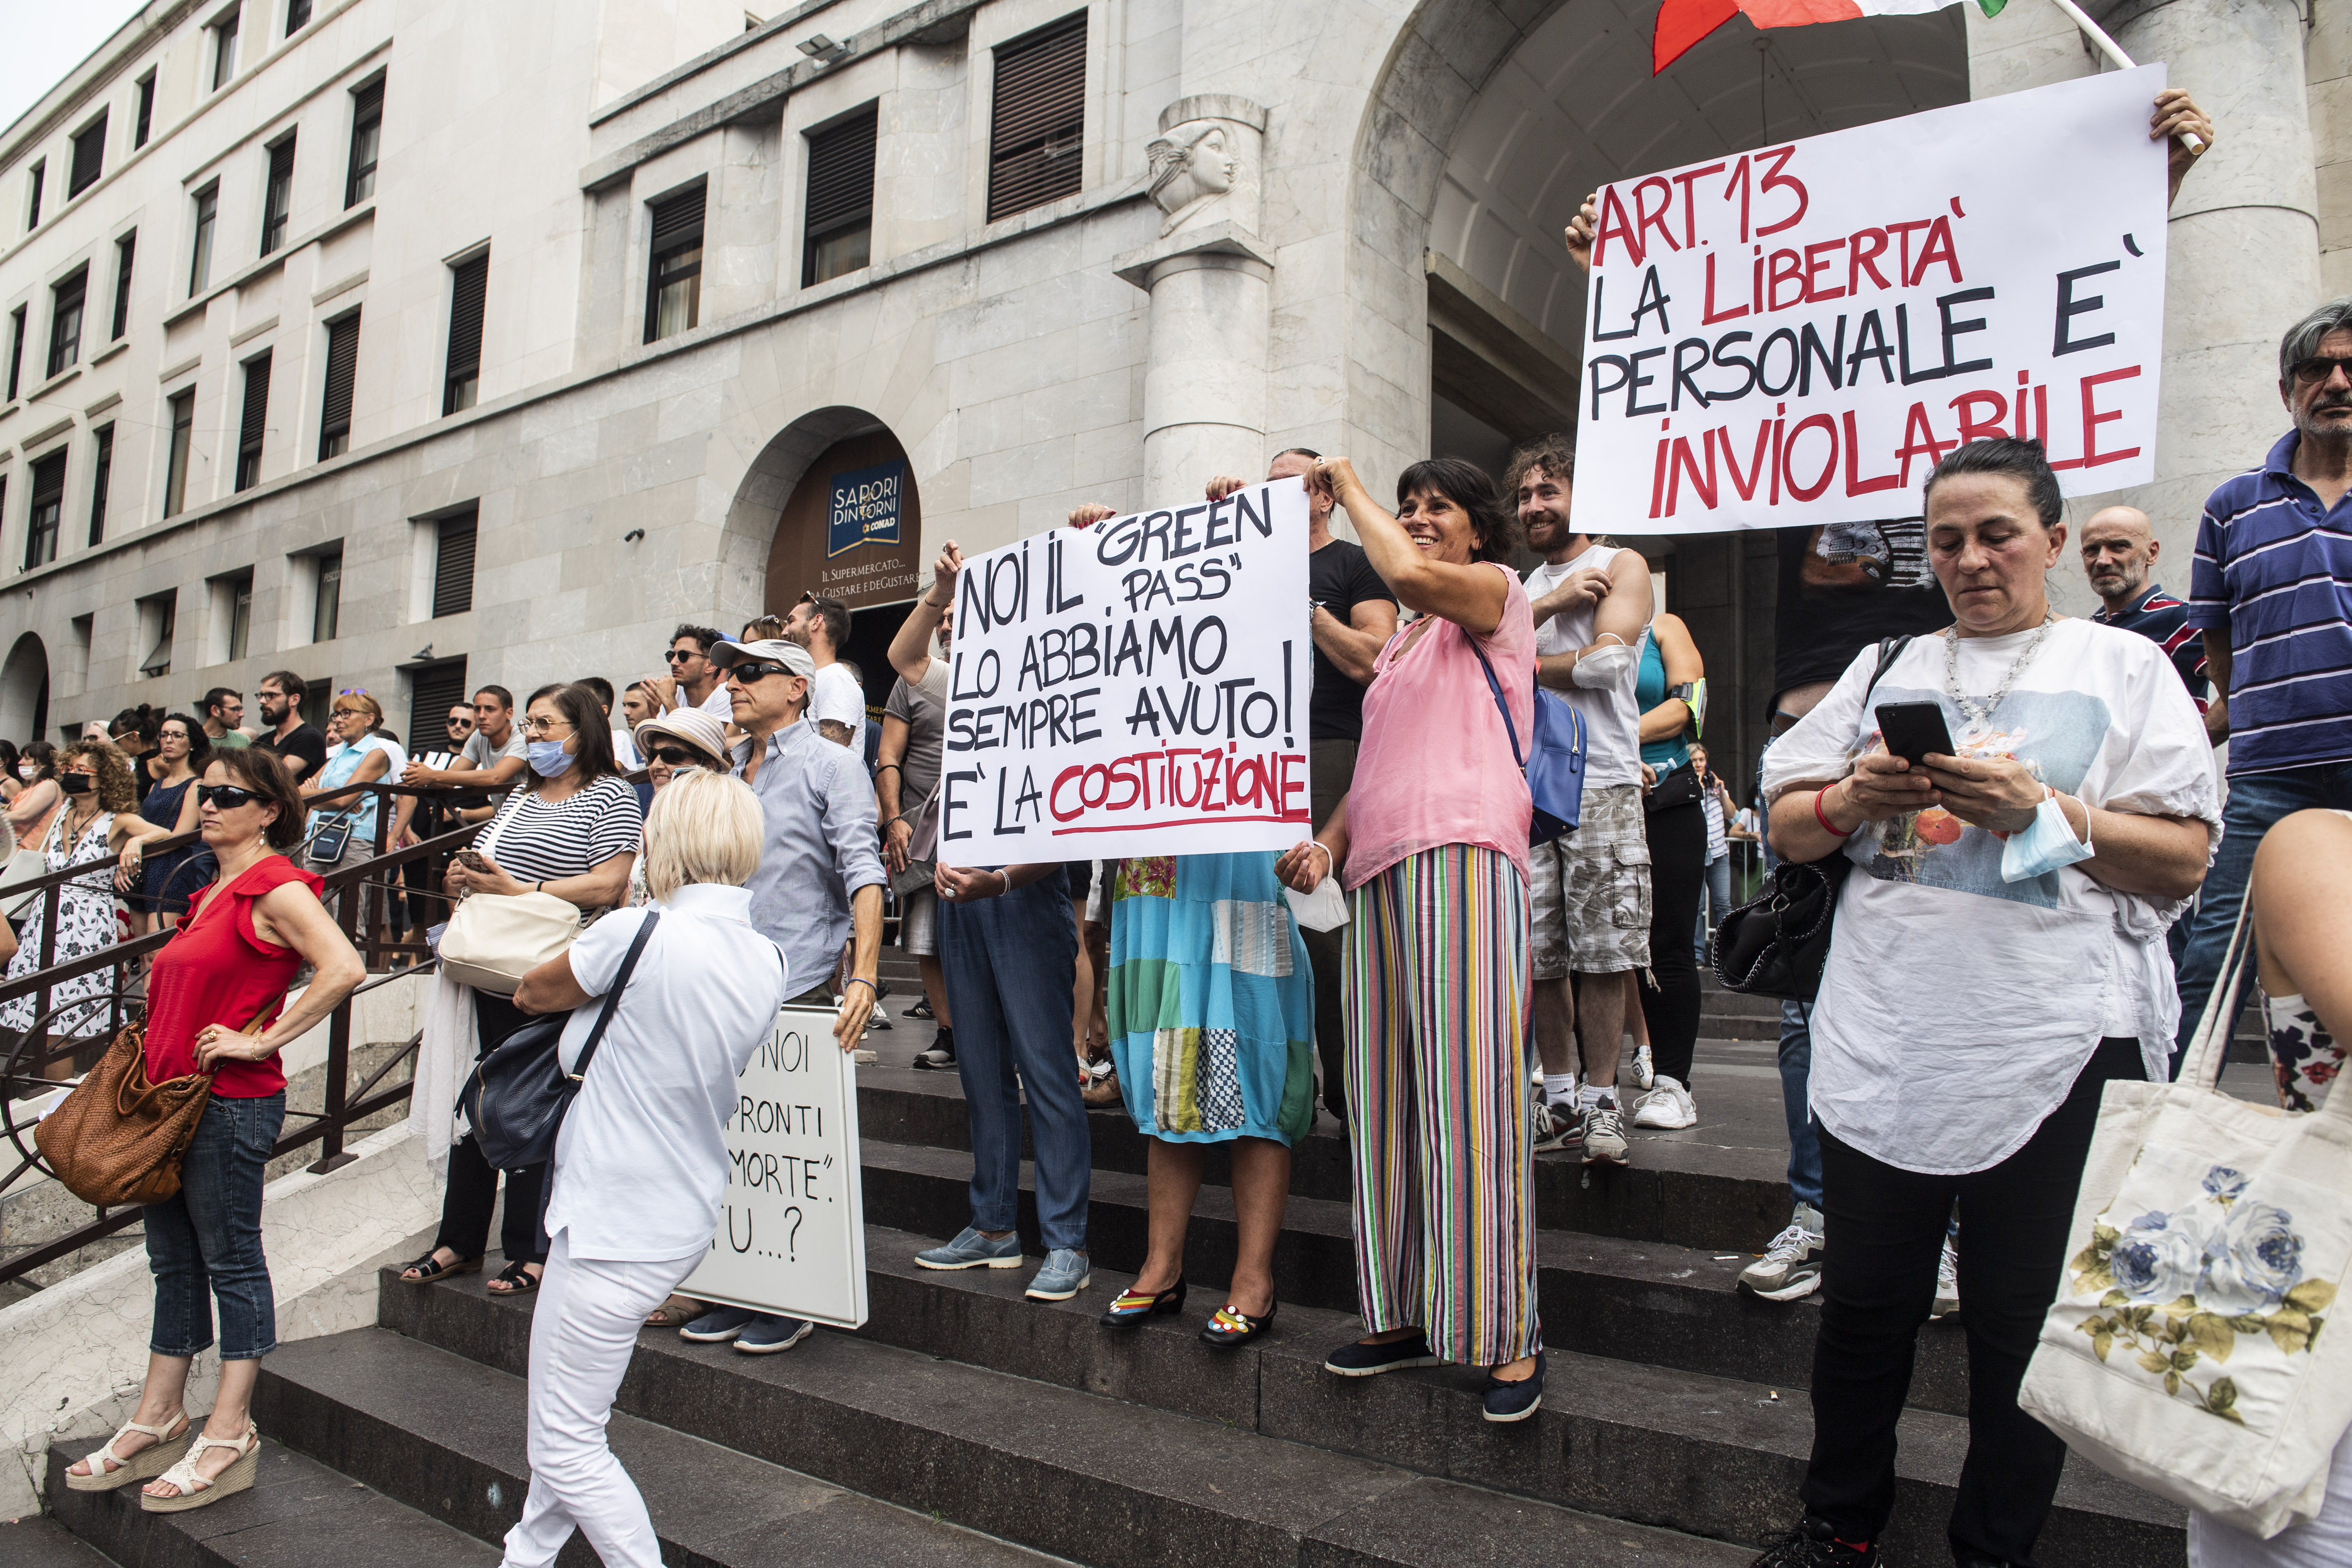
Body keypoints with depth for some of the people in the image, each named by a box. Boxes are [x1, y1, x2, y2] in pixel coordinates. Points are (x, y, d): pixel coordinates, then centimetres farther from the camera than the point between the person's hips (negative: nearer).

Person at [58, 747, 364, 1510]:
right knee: (173, 1261, 16)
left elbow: (344, 968, -28)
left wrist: (261, 1041, -22)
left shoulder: (276, 888, -13)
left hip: (231, 1102, -9)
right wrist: (154, 1050, 14)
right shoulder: (210, 894, 16)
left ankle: (228, 1435, 10)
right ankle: (158, 1419, 28)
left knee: (232, 1261, 0)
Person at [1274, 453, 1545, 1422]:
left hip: (1463, 859, -8)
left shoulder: (1498, 593, 7)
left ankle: (1507, 1335, -2)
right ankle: (1404, 1316, 15)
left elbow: (1410, 574, -15)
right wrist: (1327, 842, 6)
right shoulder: (1399, 648, 29)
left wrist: (1345, 485, 1)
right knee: (1385, 1100, 6)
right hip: (1381, 872, 8)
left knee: (1471, 1096, -11)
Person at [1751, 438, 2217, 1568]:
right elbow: (1788, 830, 12)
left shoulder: (2124, 667, 6)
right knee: (1864, 1302, 11)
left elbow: (2183, 861, -2)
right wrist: (1857, 797, -8)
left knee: (2023, 1325, 8)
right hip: (1884, 1042, 3)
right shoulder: (1886, 669, 15)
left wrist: (2041, 811, -15)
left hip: (2056, 1049, -2)